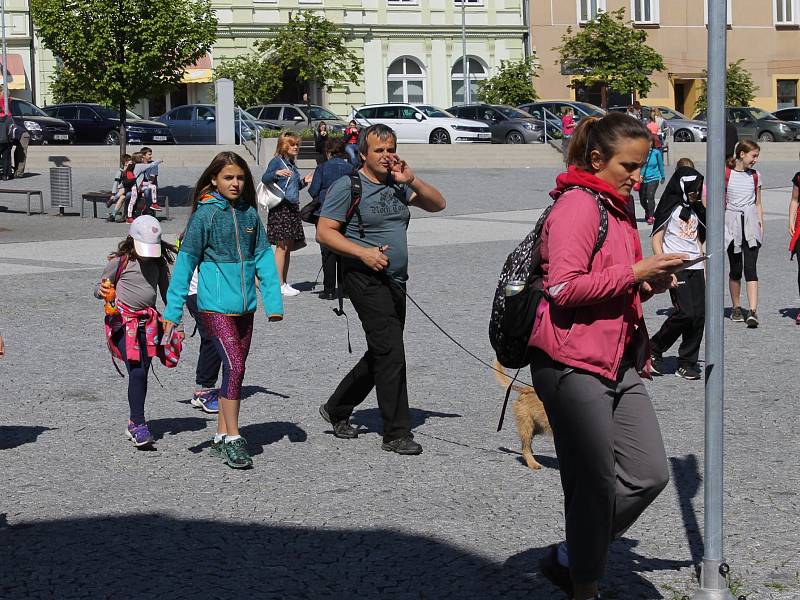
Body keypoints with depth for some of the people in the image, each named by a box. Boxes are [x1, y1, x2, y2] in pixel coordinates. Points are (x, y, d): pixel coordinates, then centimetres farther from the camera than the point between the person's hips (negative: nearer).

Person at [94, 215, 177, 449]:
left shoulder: (159, 263, 8)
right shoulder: (120, 261, -5)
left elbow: (166, 291, 19)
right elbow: (100, 288, 4)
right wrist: (103, 292, -19)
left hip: (148, 322, 4)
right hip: (124, 322, -4)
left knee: (142, 372, 5)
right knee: (136, 372, -13)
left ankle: (134, 422, 16)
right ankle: (139, 425, -10)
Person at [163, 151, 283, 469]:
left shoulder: (249, 214, 7)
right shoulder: (205, 214, -8)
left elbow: (263, 257, 8)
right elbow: (186, 261, -6)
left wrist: (273, 301, 0)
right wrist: (173, 309, -7)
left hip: (245, 306, 6)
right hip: (215, 306, -6)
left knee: (236, 370, 11)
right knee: (234, 366, -14)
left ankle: (222, 436, 22)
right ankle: (232, 439, -9)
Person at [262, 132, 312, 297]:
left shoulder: (292, 164, 18)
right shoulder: (277, 161, -6)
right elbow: (264, 179, -18)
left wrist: (304, 182, 10)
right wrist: (277, 173, -34)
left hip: (293, 208, 9)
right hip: (280, 207, -9)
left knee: (288, 246, 9)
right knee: (282, 245, -9)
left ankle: (284, 282, 14)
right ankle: (279, 284, -7)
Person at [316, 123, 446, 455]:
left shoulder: (397, 184, 13)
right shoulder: (348, 187, -7)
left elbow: (437, 204, 11)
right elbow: (324, 232, -10)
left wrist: (411, 181, -4)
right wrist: (363, 252, -20)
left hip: (395, 280, 8)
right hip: (366, 279, -8)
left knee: (380, 356, 14)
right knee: (391, 353, -13)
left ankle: (336, 409, 31)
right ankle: (397, 434, -8)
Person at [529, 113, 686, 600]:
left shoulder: (619, 208, 19)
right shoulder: (579, 204, -11)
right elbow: (564, 287, -21)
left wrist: (650, 283, 12)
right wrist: (635, 272, -19)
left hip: (620, 364, 9)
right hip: (573, 364, -9)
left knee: (650, 473, 4)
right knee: (596, 486, -2)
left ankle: (570, 556, 20)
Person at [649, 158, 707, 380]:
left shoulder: (695, 209, 18)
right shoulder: (670, 207, -4)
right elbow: (656, 241, -7)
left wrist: (704, 270, 20)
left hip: (695, 267, 7)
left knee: (699, 314, -1)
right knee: (686, 313, -16)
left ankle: (687, 363, 7)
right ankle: (654, 349, 3)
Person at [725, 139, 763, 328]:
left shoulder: (755, 176, 9)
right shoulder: (726, 175, 0)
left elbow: (758, 204, 15)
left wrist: (761, 225, 8)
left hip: (750, 223, 1)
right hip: (732, 223, -1)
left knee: (750, 267, -10)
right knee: (735, 268, 5)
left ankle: (753, 312, -19)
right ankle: (736, 308, 21)